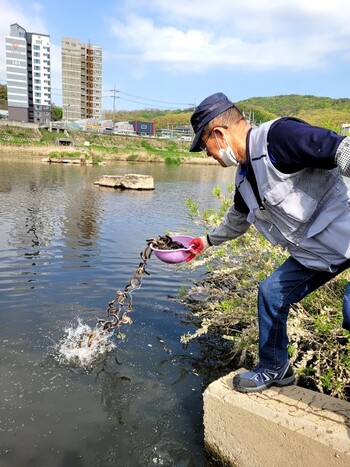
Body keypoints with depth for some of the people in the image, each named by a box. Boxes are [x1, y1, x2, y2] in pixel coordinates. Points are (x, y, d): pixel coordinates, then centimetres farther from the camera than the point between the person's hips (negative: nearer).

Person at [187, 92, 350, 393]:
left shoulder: (279, 136, -20)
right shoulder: (245, 177, 9)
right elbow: (238, 219, 26)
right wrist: (205, 242, 35)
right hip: (316, 252, 9)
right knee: (272, 292, 10)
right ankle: (273, 370, 28)